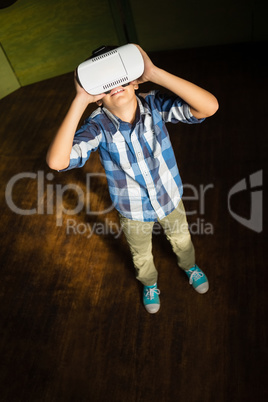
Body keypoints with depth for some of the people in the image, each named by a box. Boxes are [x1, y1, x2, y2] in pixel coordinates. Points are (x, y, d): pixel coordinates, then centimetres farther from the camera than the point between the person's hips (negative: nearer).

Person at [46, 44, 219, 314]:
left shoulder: (154, 105, -25)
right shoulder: (98, 126, -28)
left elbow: (209, 107, -40)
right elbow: (57, 161, -44)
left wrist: (154, 73, -45)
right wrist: (80, 100, -45)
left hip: (170, 198, 1)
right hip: (134, 212, -1)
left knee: (181, 238, 32)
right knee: (142, 256, 29)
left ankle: (189, 266, 69)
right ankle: (149, 283, 65)